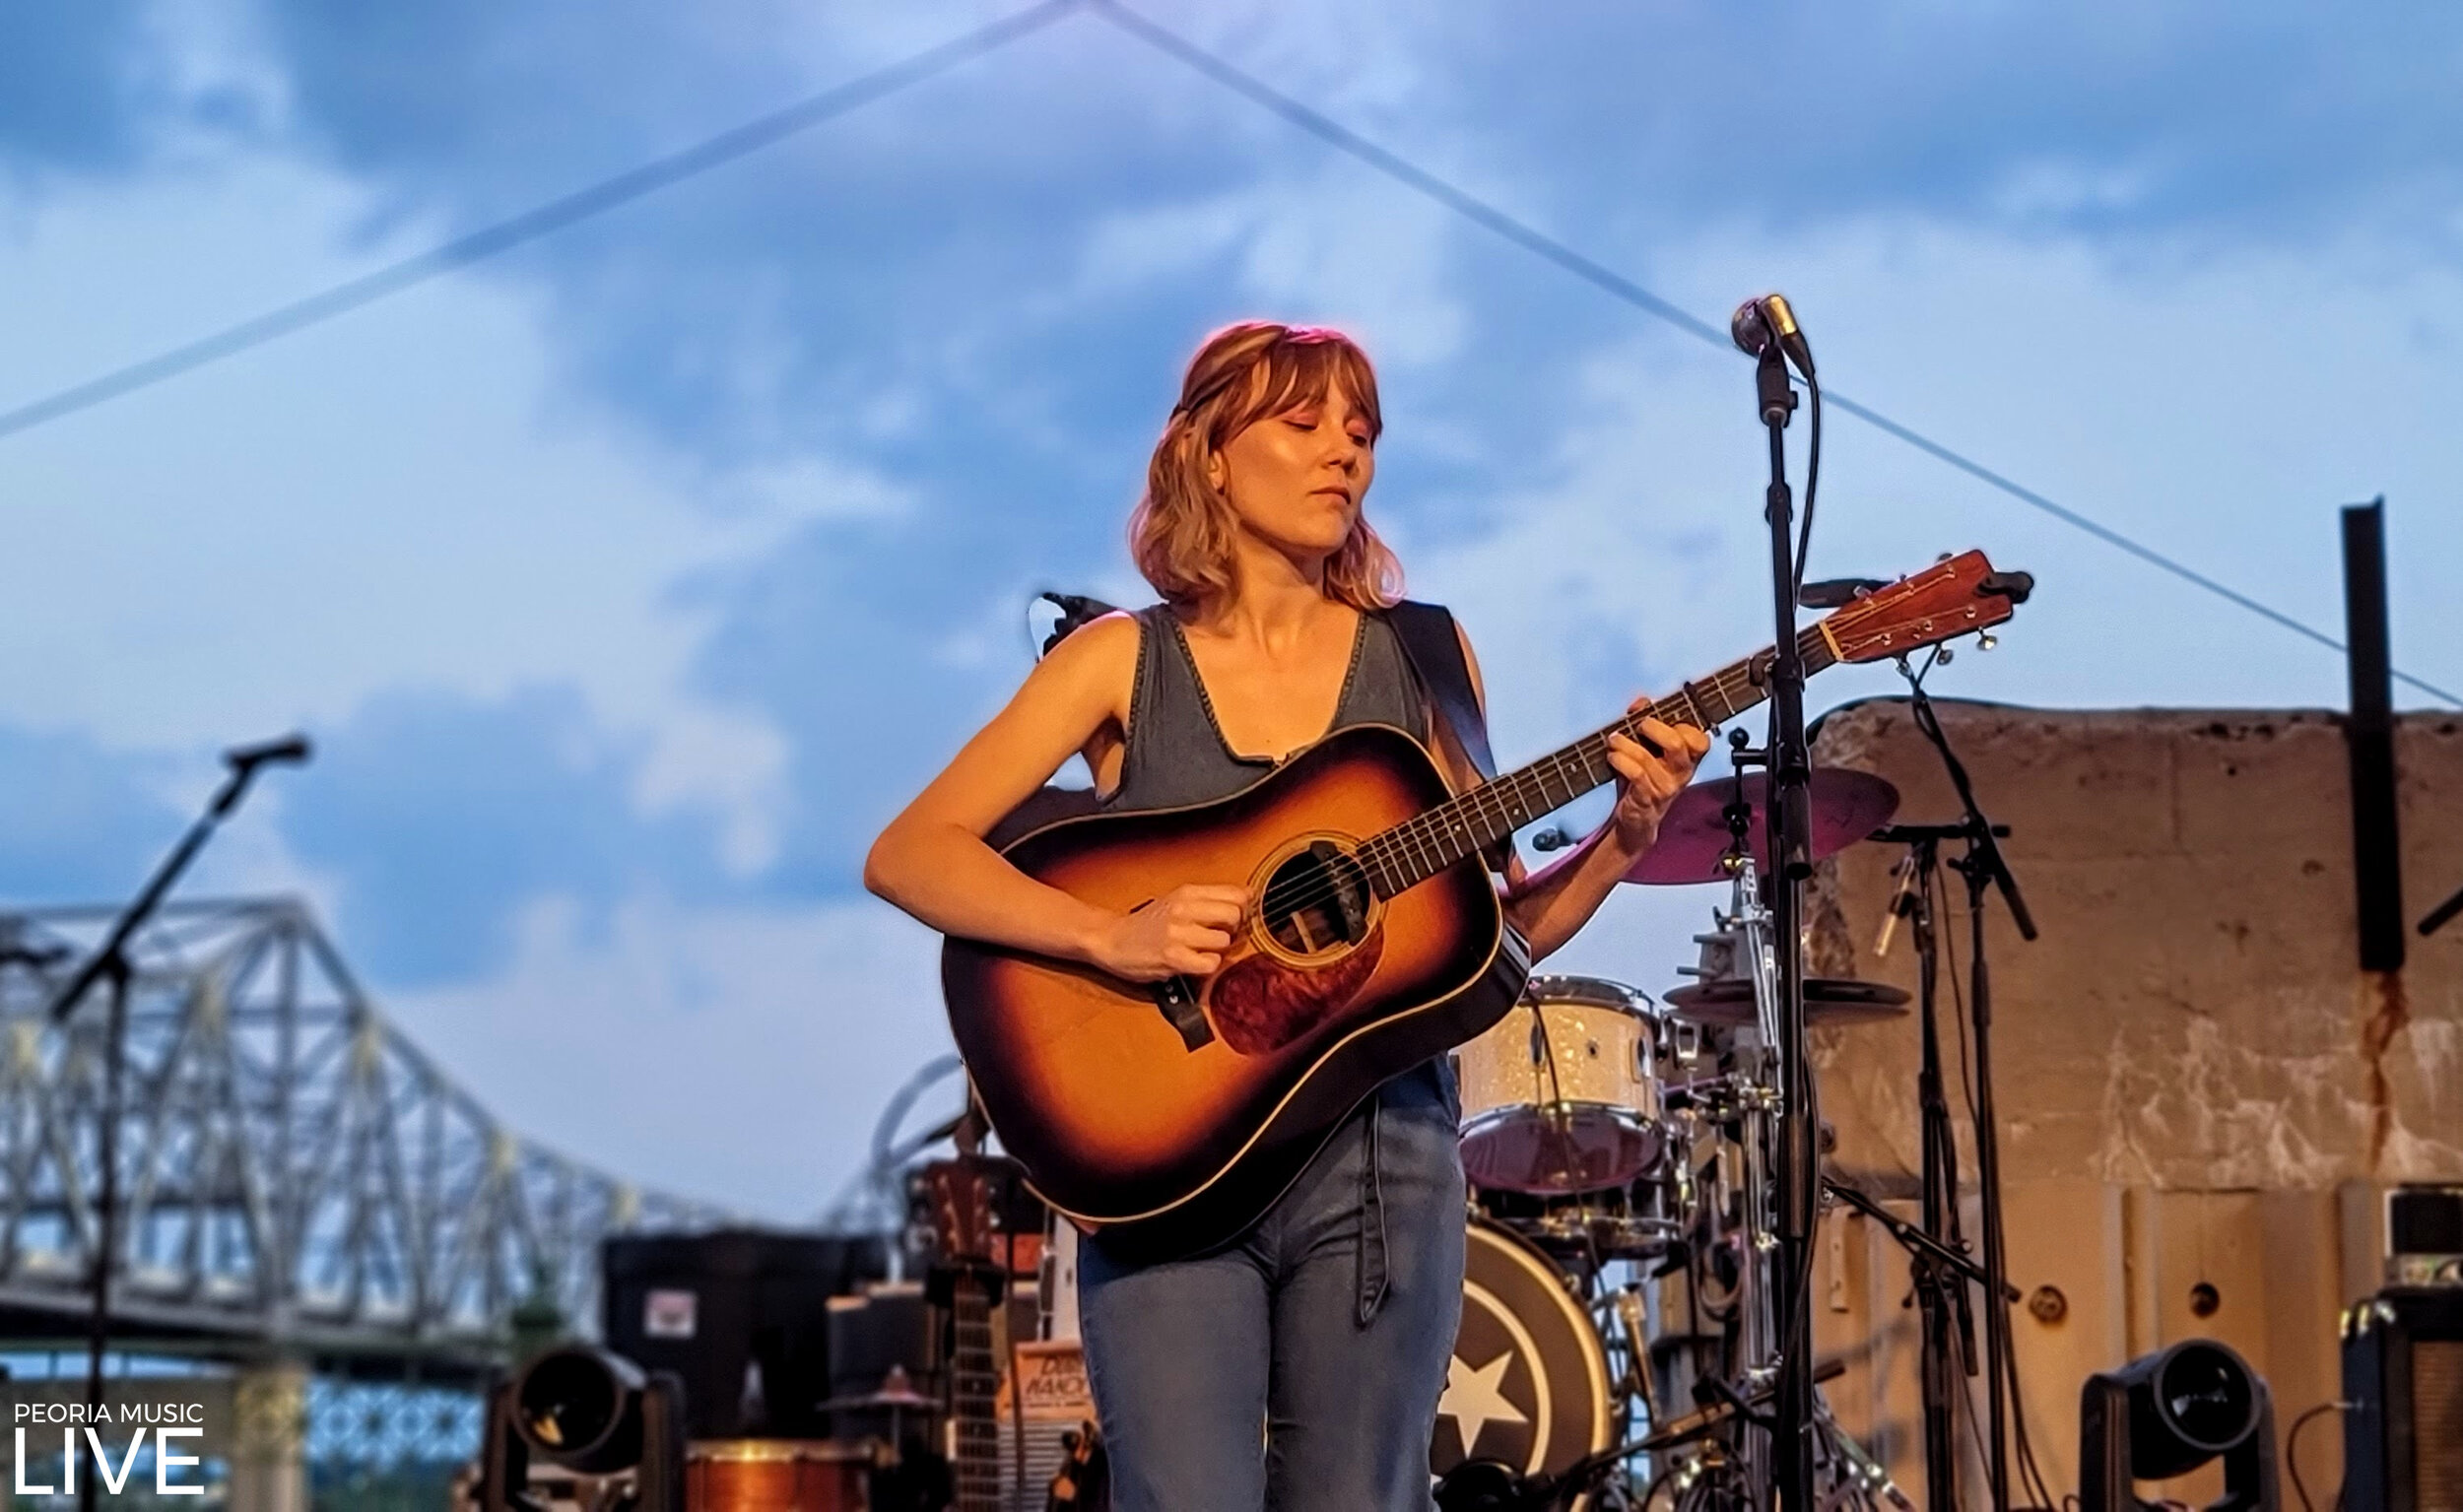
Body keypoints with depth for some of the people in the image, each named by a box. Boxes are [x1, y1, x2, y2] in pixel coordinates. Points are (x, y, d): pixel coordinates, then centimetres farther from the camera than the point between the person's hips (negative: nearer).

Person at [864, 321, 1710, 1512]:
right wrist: (1108, 937, -19)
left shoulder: (1422, 662, 8)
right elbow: (906, 857, -5)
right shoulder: (1122, 661, 3)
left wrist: (1623, 837, -7)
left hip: (1382, 1156, 2)